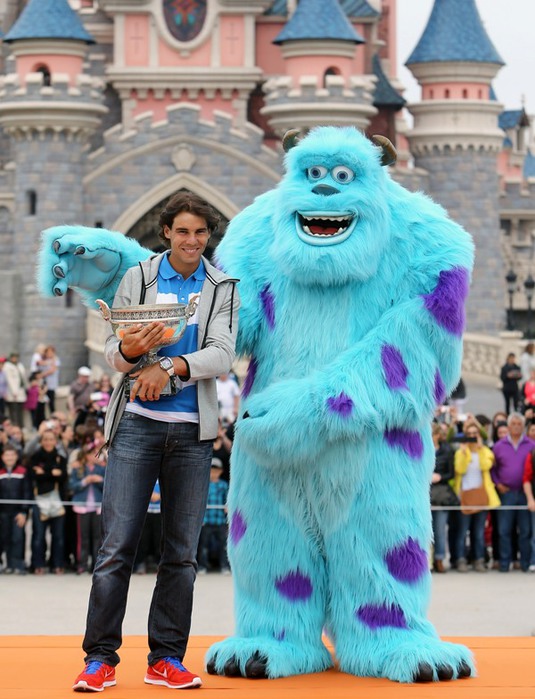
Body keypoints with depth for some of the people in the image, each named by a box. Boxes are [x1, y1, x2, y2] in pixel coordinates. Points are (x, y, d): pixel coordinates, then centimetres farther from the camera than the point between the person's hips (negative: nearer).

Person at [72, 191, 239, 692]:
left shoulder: (223, 288, 8)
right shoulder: (137, 279, 6)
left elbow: (222, 355, -5)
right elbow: (112, 353, 3)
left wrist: (170, 366, -19)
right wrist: (129, 351, -20)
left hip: (193, 429, 2)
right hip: (137, 423, -1)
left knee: (182, 552, 4)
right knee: (117, 544, -7)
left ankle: (166, 659, 11)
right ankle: (101, 658, -2)